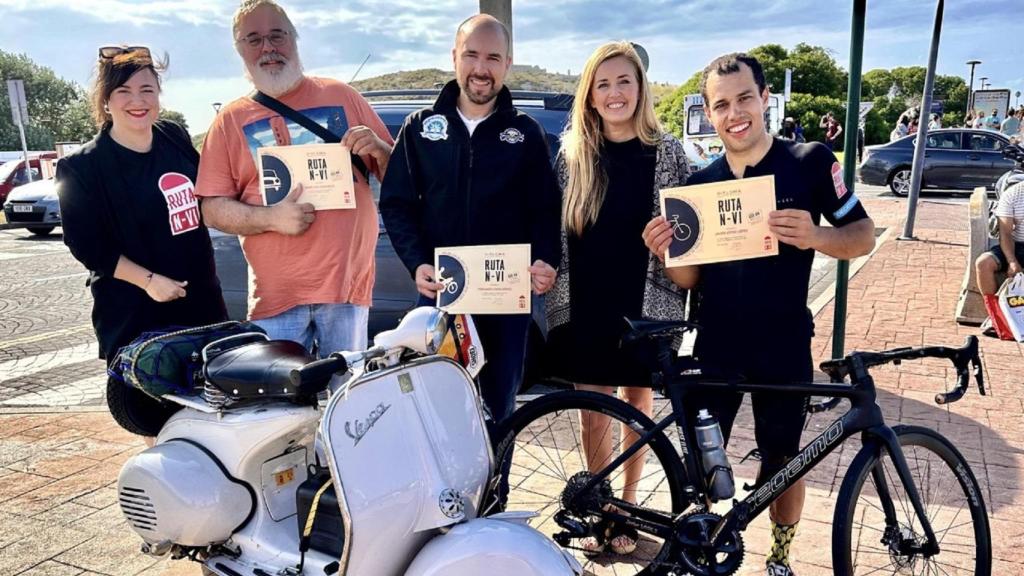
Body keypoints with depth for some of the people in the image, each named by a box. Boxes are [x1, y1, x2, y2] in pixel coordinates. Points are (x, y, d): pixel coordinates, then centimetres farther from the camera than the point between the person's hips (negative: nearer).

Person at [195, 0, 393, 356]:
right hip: (276, 295, 0)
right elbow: (212, 209, 4)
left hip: (348, 283, 0)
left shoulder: (340, 96, 9)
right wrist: (271, 218, -12)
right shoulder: (230, 120, 8)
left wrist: (378, 149, -10)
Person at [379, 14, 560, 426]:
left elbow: (545, 208, 5)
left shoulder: (526, 133, 7)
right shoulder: (421, 127, 7)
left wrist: (546, 260, -14)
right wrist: (417, 264, -11)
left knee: (499, 407, 11)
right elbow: (396, 203, 4)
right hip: (439, 292, 0)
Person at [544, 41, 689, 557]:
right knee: (593, 413, 8)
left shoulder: (666, 151, -2)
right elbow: (555, 227, 6)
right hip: (585, 307, 1)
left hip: (645, 306, -1)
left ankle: (627, 503, 33)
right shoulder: (572, 152, 2)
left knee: (637, 407, 13)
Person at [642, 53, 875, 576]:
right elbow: (690, 278, 4)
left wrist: (815, 237, -25)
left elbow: (864, 236, -4)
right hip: (715, 344, 2)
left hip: (783, 345, -2)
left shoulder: (810, 162, -8)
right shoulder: (699, 183, 1)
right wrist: (664, 252, -18)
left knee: (783, 459, 12)